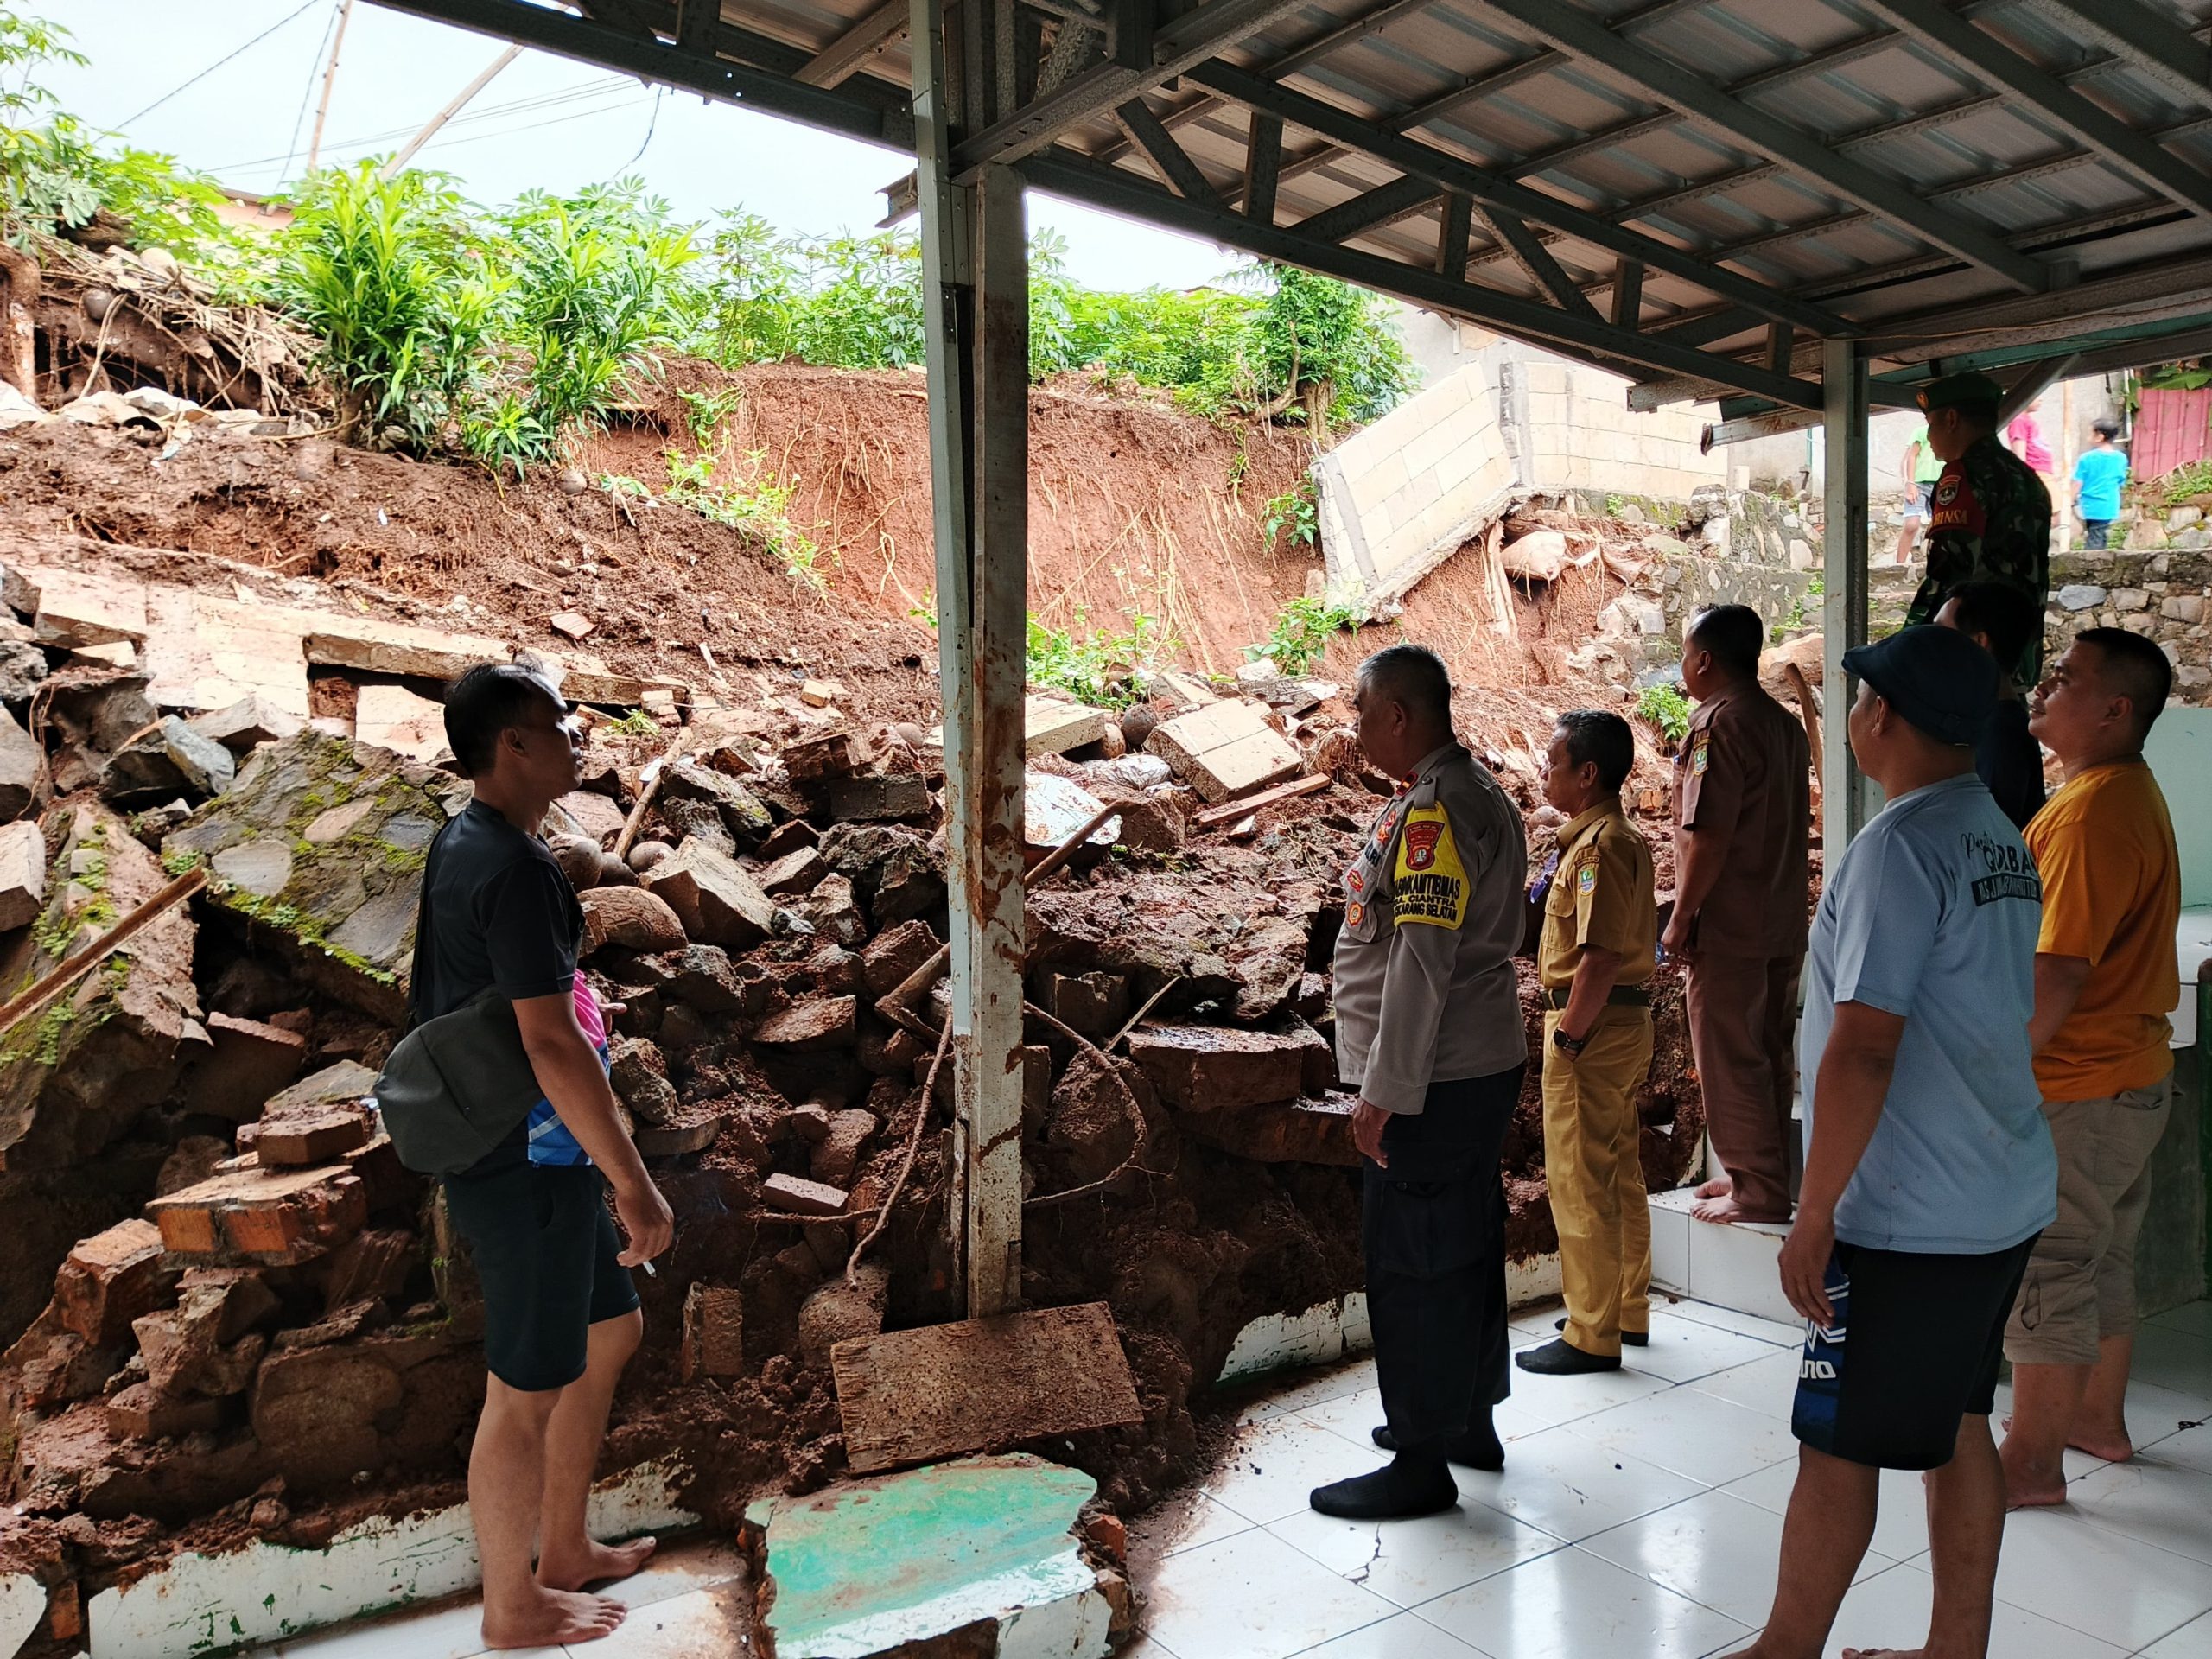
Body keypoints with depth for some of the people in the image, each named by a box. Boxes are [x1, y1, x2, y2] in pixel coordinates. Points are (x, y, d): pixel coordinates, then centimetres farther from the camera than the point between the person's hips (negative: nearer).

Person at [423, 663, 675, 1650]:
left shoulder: (463, 843, 8)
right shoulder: (514, 867, -23)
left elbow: (441, 1001, 17)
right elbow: (552, 1043, -27)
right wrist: (635, 1186, -22)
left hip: (534, 1155, 10)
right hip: (529, 1170, -10)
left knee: (611, 1331, 23)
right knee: (526, 1394, 8)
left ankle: (566, 1550, 39)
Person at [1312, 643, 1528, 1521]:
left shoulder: (1433, 811, -20)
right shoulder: (1479, 793, 13)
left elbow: (1422, 963, -25)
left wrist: (1384, 1092, -21)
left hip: (1433, 1082, -10)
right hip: (1481, 1064, 11)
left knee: (1411, 1265, 0)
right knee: (1465, 1247, 20)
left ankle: (1423, 1463, 12)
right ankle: (1468, 1418, 35)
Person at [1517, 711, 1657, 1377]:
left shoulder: (1599, 844, -18)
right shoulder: (1622, 837, 14)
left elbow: (1601, 956, -24)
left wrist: (1567, 1037, -19)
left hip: (1593, 1027, -10)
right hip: (1624, 1021, 10)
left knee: (1579, 1181, -2)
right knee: (1619, 1175, 17)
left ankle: (1592, 1336, 6)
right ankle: (1627, 1312, 29)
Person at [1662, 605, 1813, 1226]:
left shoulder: (1719, 722, -15)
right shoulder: (1785, 723, 11)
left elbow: (1709, 834, -20)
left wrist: (1681, 917, -15)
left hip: (1729, 926, -9)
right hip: (1784, 922, 9)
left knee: (1729, 1062, 0)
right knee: (1769, 1055, 16)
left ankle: (1756, 1192, 6)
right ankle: (1764, 1175, 26)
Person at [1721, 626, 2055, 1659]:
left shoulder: (1901, 846, -20)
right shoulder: (2004, 840, 9)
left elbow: (1862, 1052, -24)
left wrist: (1813, 1217, -18)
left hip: (1909, 1222, -9)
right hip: (2001, 1201, 9)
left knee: (1837, 1445, 4)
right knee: (1956, 1428, 18)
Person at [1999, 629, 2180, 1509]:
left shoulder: (2093, 812, -23)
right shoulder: (2128, 792, 11)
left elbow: (2057, 973, -27)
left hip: (2075, 1090, -10)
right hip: (2130, 1075, 10)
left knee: (2042, 1272, 0)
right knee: (2103, 1263, 21)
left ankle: (2032, 1461, 11)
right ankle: (2099, 1417, 36)